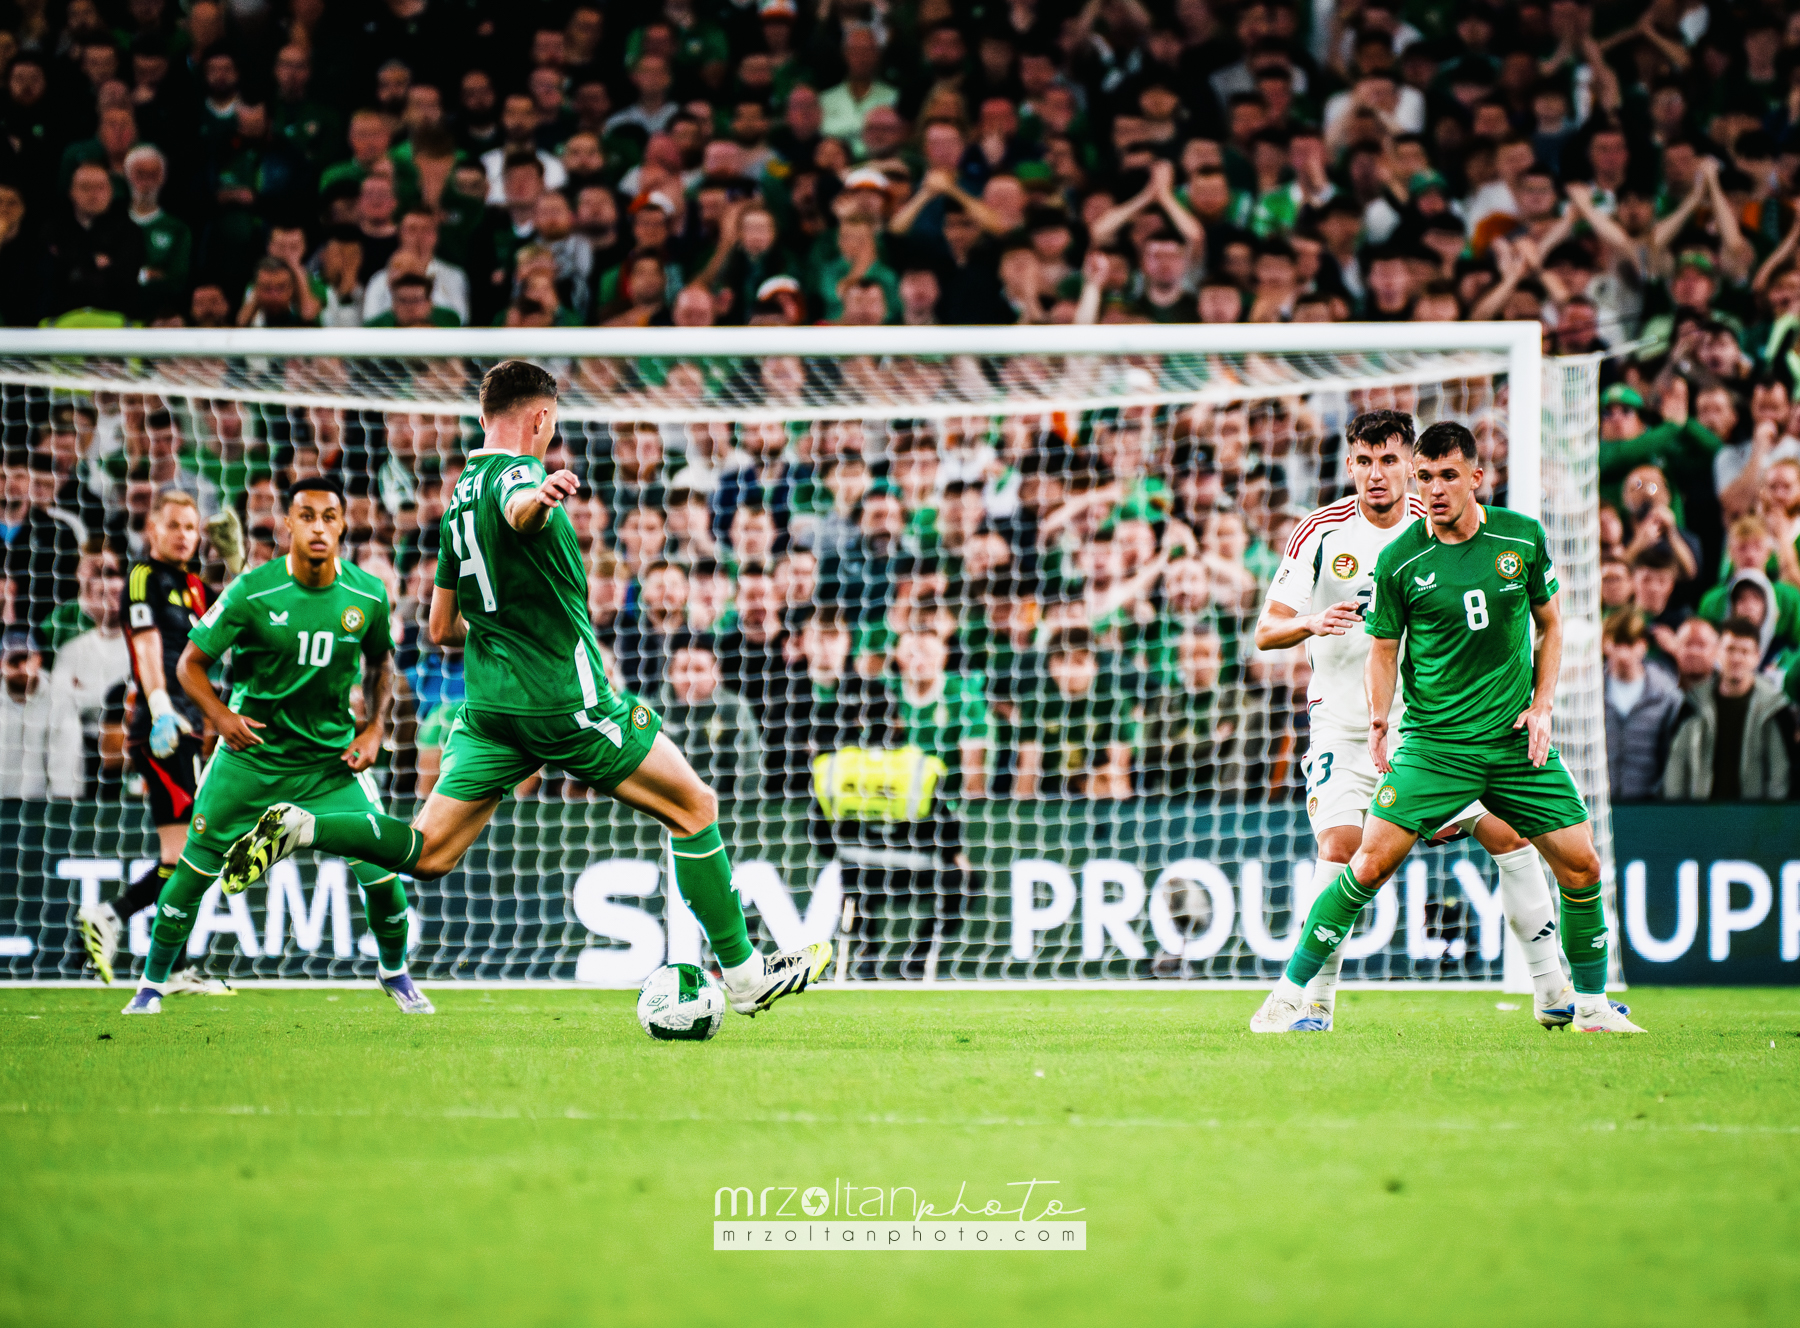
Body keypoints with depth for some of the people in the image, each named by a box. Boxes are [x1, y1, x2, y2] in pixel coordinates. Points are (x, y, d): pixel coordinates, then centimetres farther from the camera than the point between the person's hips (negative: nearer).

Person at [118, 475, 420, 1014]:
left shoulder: (368, 595, -8)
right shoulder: (252, 592, -16)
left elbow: (380, 660, 14)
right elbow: (190, 662, -7)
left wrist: (374, 727, 1)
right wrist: (221, 717, -23)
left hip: (332, 756, 1)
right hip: (251, 754, -1)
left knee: (380, 869, -8)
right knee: (195, 869, 0)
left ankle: (395, 972, 20)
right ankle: (152, 983, 19)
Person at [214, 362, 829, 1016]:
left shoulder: (459, 499, 16)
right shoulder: (518, 471, -10)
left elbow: (440, 629, 21)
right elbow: (517, 512, -38)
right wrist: (539, 497, -60)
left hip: (491, 707, 7)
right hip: (568, 700, -7)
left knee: (428, 854, 6)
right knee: (694, 808, 6)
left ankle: (298, 829, -14)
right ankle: (744, 973, 6)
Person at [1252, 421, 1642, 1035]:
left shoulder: (1523, 537, 1)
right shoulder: (1399, 560, -5)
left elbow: (1550, 623, 13)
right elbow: (1385, 649, 4)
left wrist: (1542, 707, 2)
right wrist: (1379, 722, -11)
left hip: (1516, 739, 2)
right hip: (1433, 742, -2)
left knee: (1581, 866, -1)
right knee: (1372, 863, -14)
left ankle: (1592, 1006, 18)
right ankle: (1289, 995, -5)